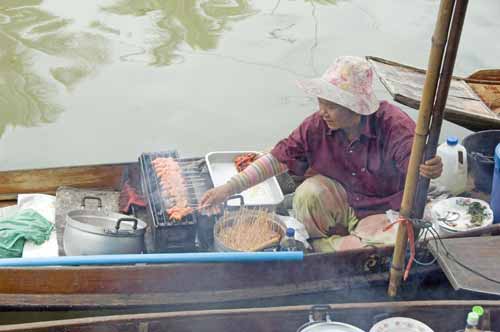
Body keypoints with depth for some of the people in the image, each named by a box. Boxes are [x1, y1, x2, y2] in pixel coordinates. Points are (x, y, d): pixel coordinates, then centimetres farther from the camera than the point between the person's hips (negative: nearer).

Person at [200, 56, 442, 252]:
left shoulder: (394, 125, -26)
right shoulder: (318, 126, -14)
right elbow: (278, 158, -12)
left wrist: (430, 169, -66)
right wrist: (229, 189, -18)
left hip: (384, 210, -2)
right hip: (343, 199, 2)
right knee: (307, 194, -27)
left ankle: (328, 245, -4)